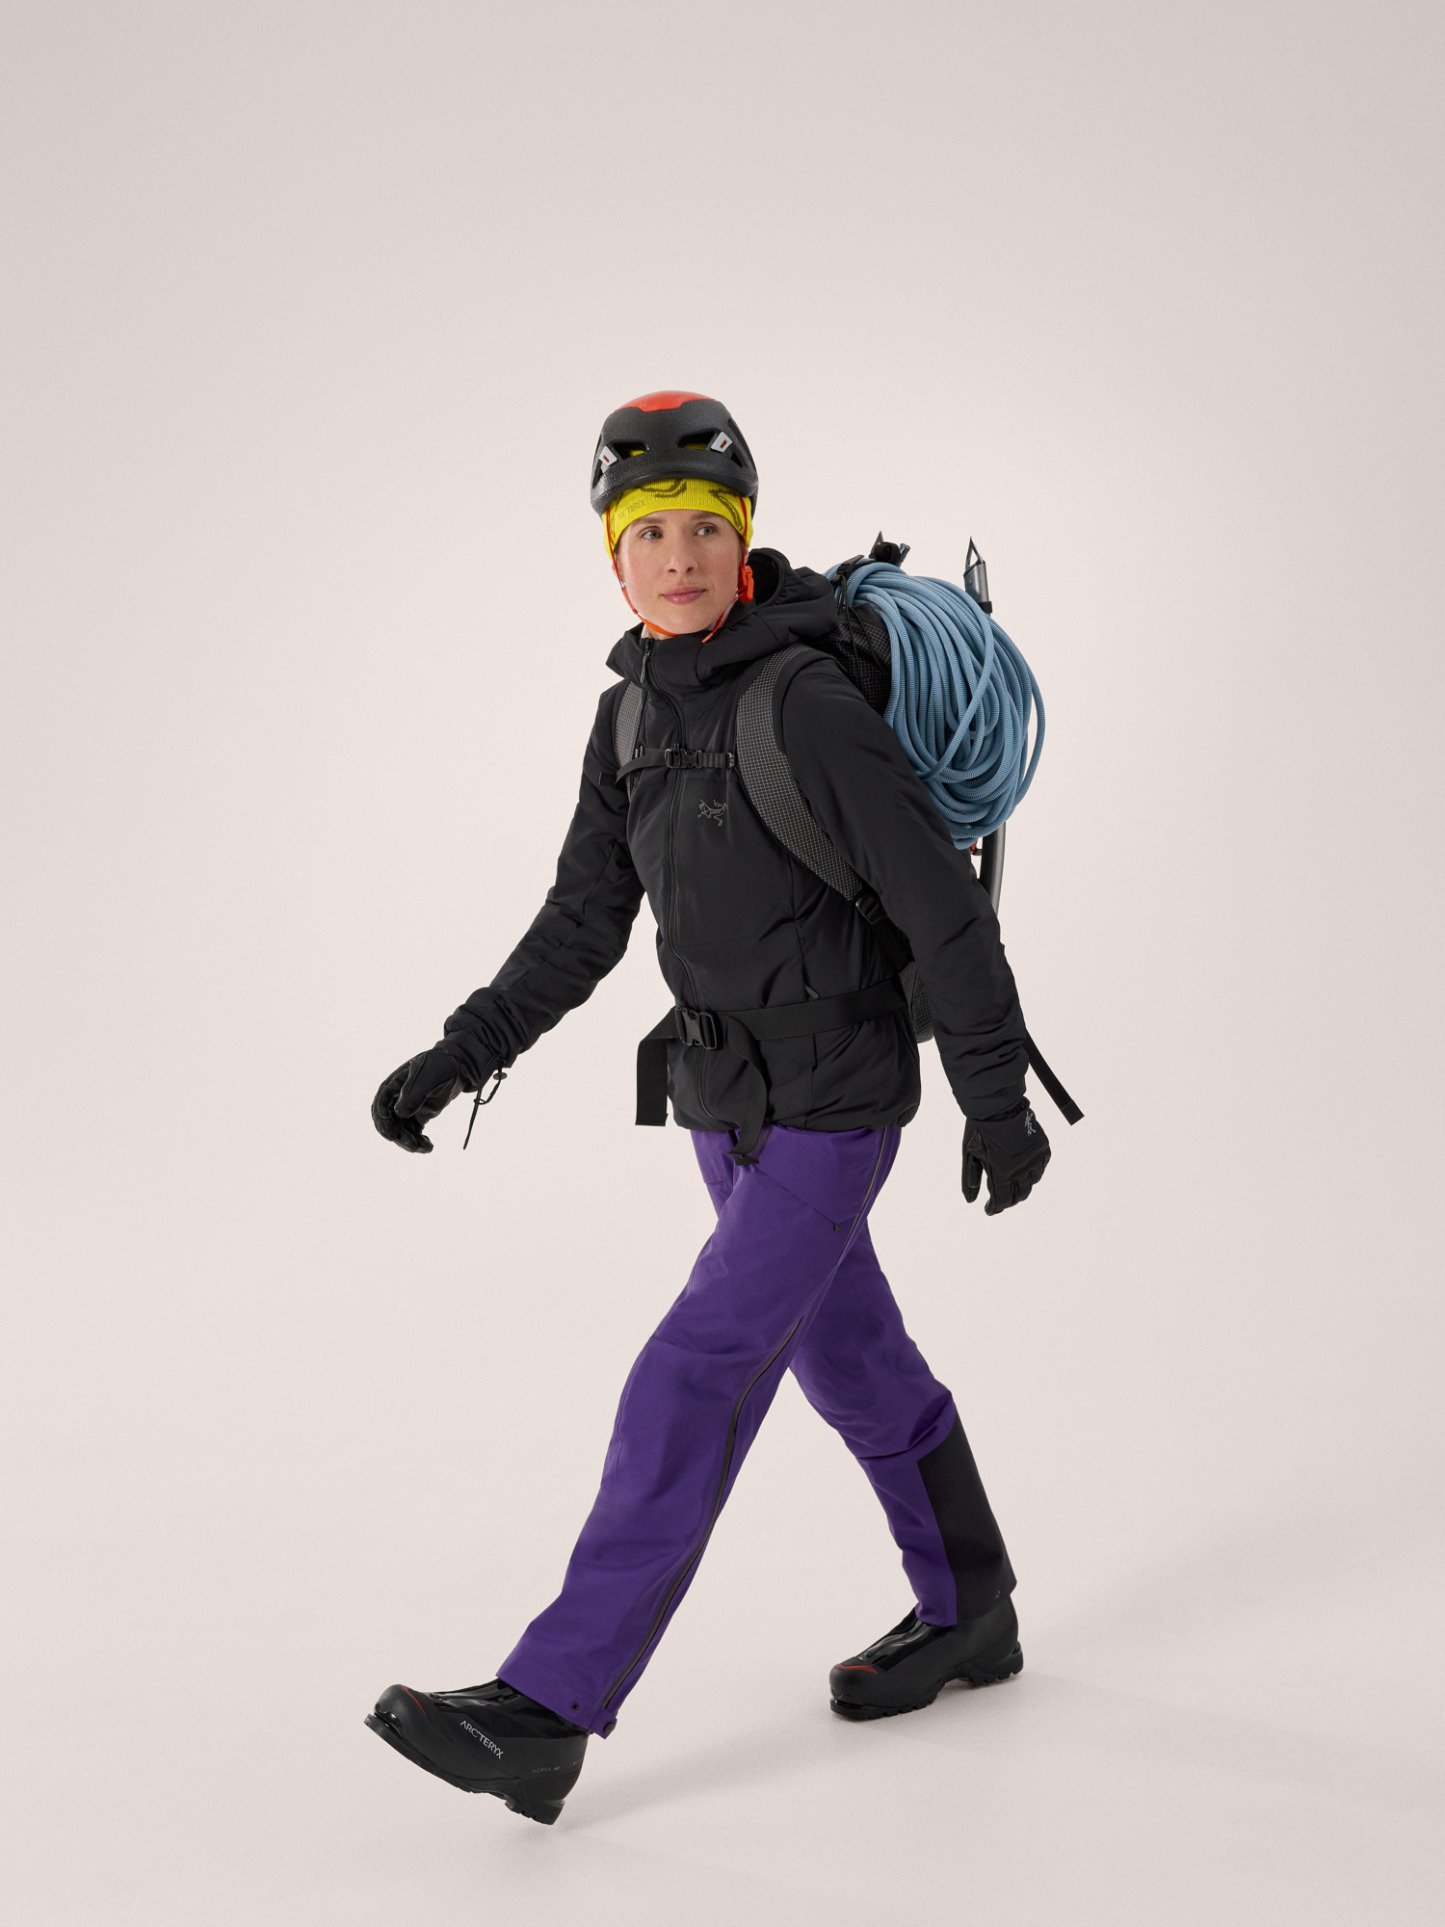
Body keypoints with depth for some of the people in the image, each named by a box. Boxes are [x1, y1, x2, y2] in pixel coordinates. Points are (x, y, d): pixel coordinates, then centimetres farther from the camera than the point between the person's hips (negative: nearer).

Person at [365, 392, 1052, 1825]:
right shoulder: (636, 710, 4)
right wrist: (460, 1058, -3)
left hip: (834, 1100, -8)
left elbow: (943, 902, -17)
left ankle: (545, 1714, -6)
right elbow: (584, 923, 7)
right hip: (729, 1093, 8)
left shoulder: (811, 703, -19)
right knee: (849, 1357, 19)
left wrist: (998, 1101, -15)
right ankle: (968, 1616, 38)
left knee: (692, 1385, -10)